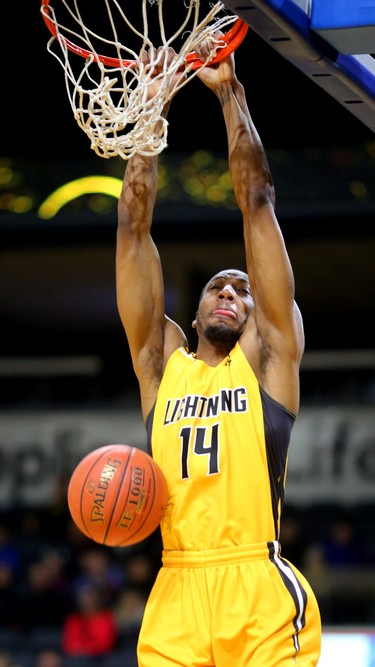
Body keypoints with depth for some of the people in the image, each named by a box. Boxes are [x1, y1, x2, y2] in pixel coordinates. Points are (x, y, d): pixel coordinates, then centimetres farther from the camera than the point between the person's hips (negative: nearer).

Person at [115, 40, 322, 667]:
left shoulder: (267, 354, 11)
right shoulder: (160, 360, 17)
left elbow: (257, 203, 9)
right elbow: (133, 225, 16)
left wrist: (229, 91, 11)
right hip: (175, 599, 3)